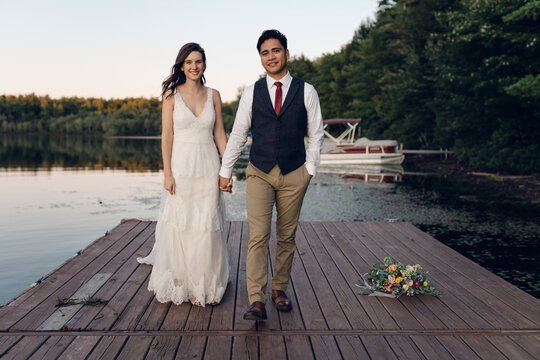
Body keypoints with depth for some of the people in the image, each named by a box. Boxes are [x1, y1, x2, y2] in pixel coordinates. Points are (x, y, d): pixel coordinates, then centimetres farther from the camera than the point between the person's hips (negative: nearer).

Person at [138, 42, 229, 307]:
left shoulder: (213, 95, 7)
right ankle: (184, 285, 18)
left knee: (207, 228, 3)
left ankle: (207, 285, 17)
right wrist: (167, 173, -10)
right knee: (180, 227, 3)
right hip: (181, 166, -2)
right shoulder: (172, 94, 0)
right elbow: (166, 136, -3)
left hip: (208, 168, 2)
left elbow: (220, 134, 8)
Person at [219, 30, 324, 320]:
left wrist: (309, 168, 3)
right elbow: (238, 134, 8)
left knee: (287, 236, 9)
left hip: (294, 175, 1)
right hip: (259, 173, 0)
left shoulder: (306, 91, 2)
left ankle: (279, 289, 25)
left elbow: (315, 134, 7)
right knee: (258, 237, -8)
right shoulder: (252, 92, 3)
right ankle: (257, 301, -7)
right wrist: (225, 170, 9)